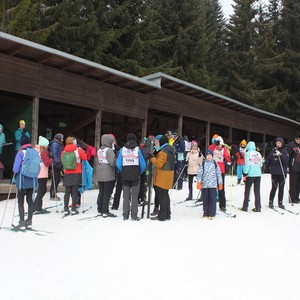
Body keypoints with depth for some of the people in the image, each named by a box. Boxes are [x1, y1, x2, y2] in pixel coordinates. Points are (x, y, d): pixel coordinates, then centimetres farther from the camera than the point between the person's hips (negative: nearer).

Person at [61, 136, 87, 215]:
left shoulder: (64, 151, 1)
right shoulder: (78, 150, -7)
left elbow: (61, 160, 13)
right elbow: (85, 158, 0)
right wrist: (82, 151, 15)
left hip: (67, 174, 3)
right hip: (76, 174, -3)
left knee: (67, 192, 8)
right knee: (75, 192, 3)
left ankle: (66, 209, 9)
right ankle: (73, 209, 3)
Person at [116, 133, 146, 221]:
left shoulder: (122, 149, 0)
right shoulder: (138, 150, -4)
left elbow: (118, 163, -3)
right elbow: (143, 164, -4)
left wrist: (123, 171, 11)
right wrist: (140, 173, 10)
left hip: (125, 176, 2)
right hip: (136, 176, -2)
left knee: (126, 196, 10)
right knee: (135, 196, 5)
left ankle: (125, 215, 12)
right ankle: (134, 216, 5)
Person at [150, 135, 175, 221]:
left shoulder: (163, 152, -18)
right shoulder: (170, 151, 12)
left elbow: (159, 163, -22)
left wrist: (152, 158, -11)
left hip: (162, 178, -9)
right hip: (168, 178, 9)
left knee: (161, 196, -4)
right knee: (165, 196, 16)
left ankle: (162, 216, 0)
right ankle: (167, 215, 22)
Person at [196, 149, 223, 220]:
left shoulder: (215, 164, 6)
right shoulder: (203, 164, 5)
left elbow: (219, 174, 8)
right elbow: (199, 173, 1)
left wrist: (220, 183, 7)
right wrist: (199, 182, -8)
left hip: (213, 185, -1)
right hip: (204, 184, 1)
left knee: (212, 199, -5)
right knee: (205, 199, 7)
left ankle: (211, 214, 1)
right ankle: (206, 213, 20)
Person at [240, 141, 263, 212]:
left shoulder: (247, 153, -4)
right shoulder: (258, 154, 10)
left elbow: (247, 164, -10)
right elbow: (261, 164, 12)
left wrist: (245, 173, -6)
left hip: (250, 174, -4)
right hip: (258, 174, 4)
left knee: (247, 190, 4)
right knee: (257, 191, 8)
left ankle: (245, 206, 5)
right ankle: (258, 207, 7)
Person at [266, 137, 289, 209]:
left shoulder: (285, 151, 2)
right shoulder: (272, 151, 1)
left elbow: (286, 161, -12)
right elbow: (268, 160, 7)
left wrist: (280, 154, -20)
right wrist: (270, 167, 2)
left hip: (282, 173, 1)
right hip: (274, 173, -1)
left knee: (281, 188, 8)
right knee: (274, 188, -2)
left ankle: (280, 203, 19)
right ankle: (271, 202, 12)